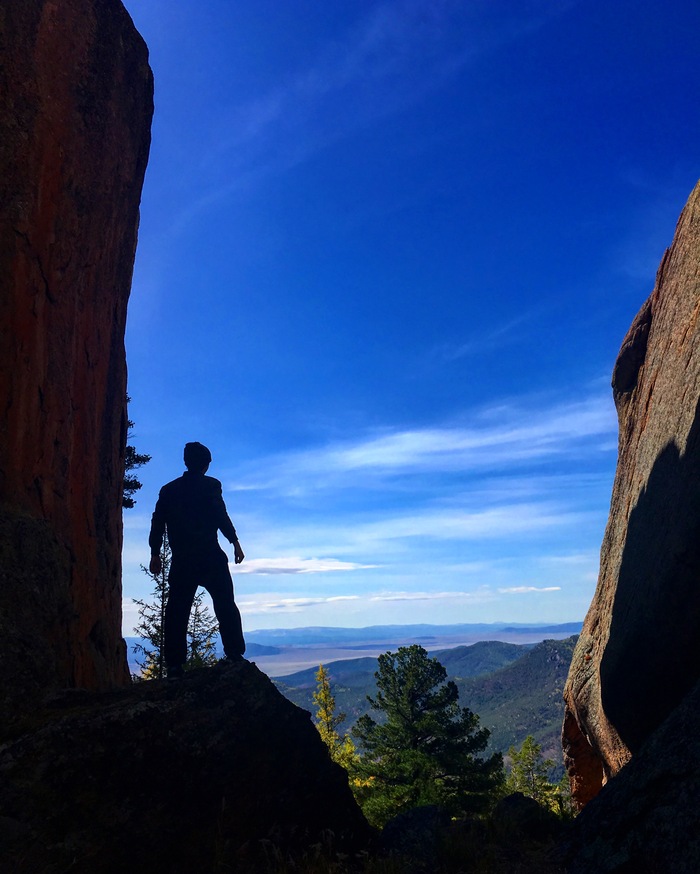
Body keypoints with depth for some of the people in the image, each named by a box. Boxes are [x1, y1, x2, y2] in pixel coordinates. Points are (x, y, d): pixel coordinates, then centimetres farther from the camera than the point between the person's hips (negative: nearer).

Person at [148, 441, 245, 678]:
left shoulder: (168, 489, 11)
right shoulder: (210, 485, -1)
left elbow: (158, 522, 10)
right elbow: (220, 515, -10)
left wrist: (155, 554, 15)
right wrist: (235, 542, -5)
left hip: (181, 561, 4)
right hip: (209, 557, -3)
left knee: (176, 612, 7)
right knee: (226, 606, 5)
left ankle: (174, 665, 5)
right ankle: (234, 655, 1)